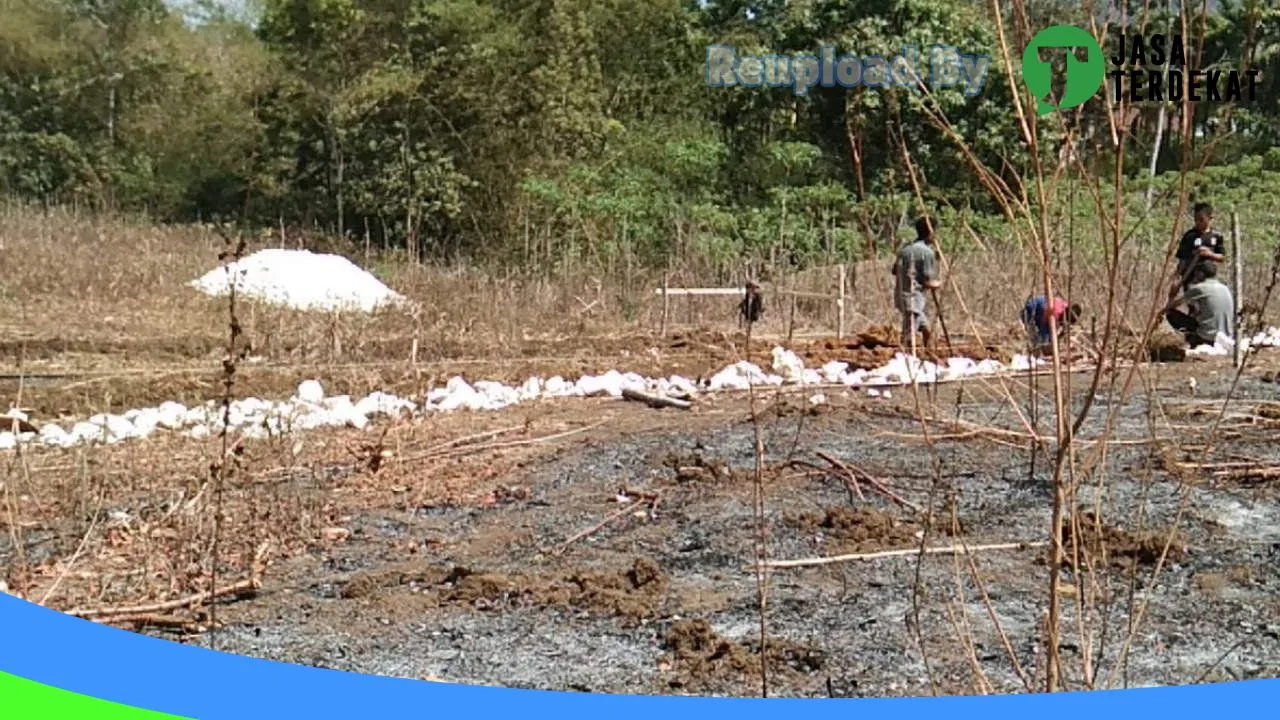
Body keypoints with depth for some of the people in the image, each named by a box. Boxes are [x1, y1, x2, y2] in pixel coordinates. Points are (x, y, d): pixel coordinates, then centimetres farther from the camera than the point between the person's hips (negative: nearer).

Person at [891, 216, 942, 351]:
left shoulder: (905, 248, 11)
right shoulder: (928, 252, -11)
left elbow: (895, 271, 15)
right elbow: (928, 282, -12)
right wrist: (938, 284, 8)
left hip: (900, 294, 9)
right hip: (913, 297, -9)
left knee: (927, 329, 21)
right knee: (909, 339, -9)